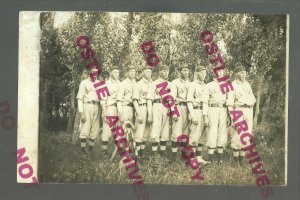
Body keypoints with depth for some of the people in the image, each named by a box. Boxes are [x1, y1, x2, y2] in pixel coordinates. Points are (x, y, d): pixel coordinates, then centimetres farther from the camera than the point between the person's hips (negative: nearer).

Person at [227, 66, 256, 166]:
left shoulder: (247, 84, 18)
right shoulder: (233, 85, 0)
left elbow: (253, 98, 25)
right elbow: (230, 102, -6)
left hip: (249, 111, 6)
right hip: (239, 110, -6)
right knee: (238, 135, -10)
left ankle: (241, 160, 12)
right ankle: (236, 161, -5)